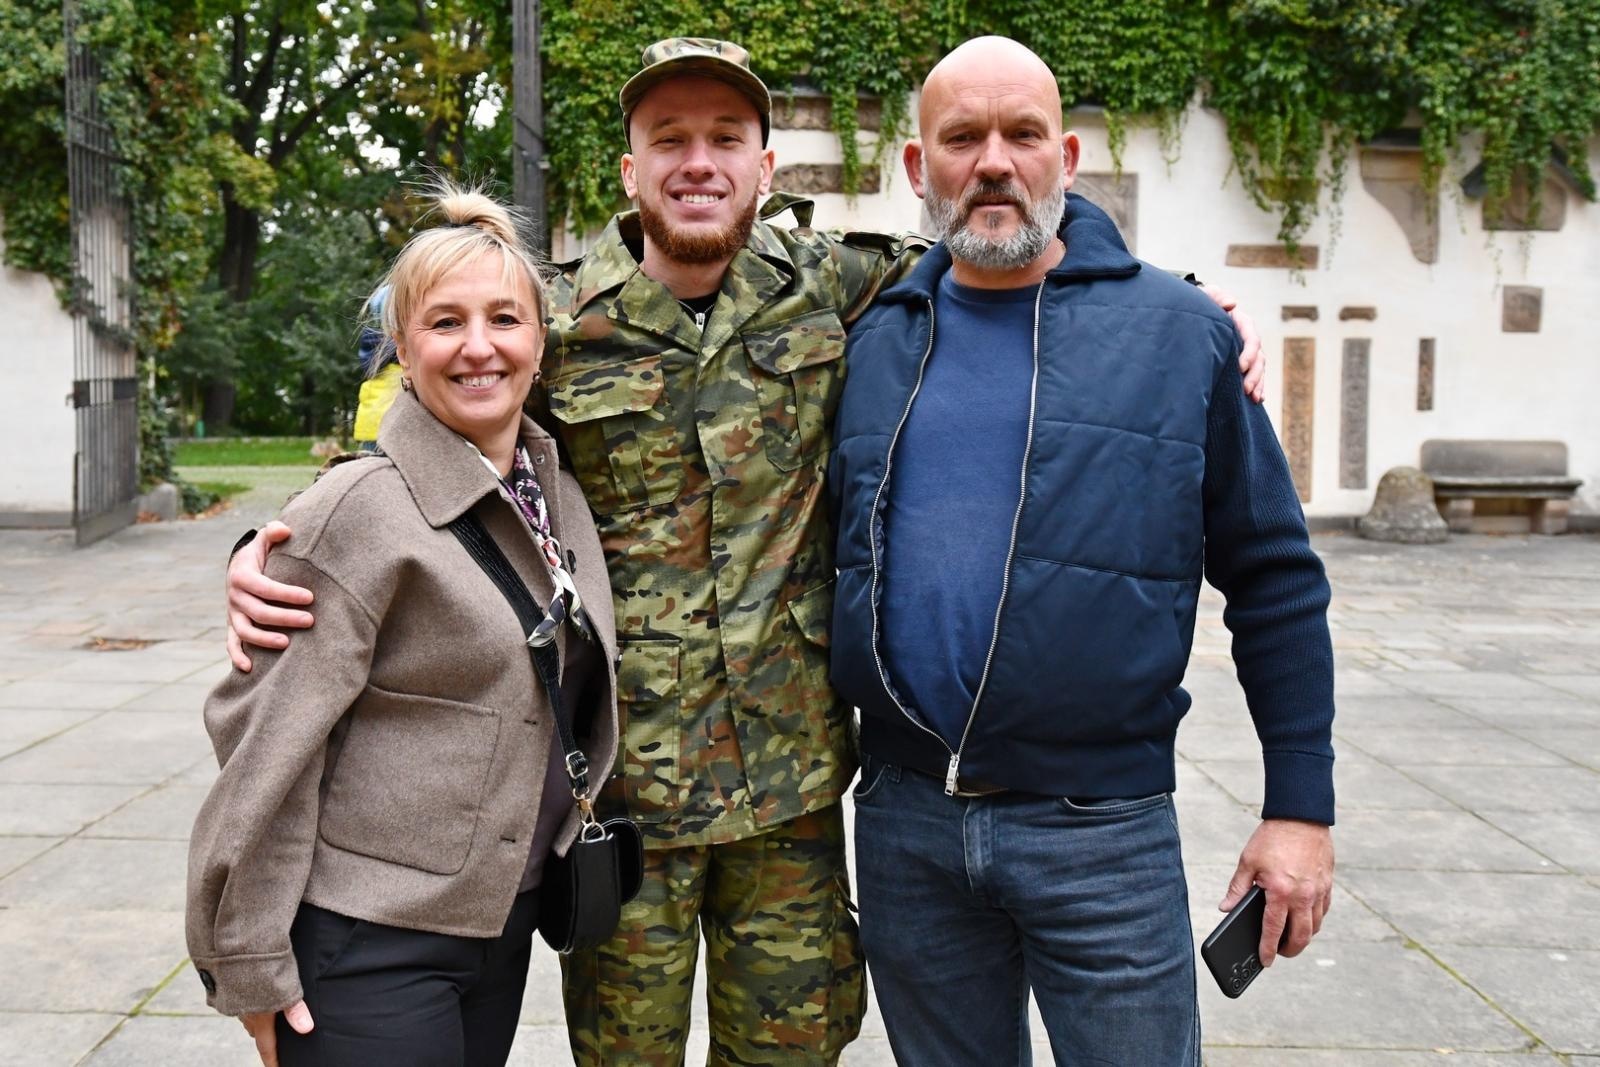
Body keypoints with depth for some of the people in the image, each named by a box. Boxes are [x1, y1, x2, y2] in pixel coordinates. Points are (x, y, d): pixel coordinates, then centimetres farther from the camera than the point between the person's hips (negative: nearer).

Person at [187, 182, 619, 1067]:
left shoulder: (559, 496, 5)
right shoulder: (360, 511, -15)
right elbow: (265, 743, -16)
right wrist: (250, 963, -14)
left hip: (502, 920, 7)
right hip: (366, 942, -6)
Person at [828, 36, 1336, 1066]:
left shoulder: (1181, 334, -3)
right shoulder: (872, 340, 5)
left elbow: (1275, 582, 0)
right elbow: (820, 550, 14)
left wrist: (1300, 807, -2)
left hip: (1099, 827, -3)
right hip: (904, 824, 3)